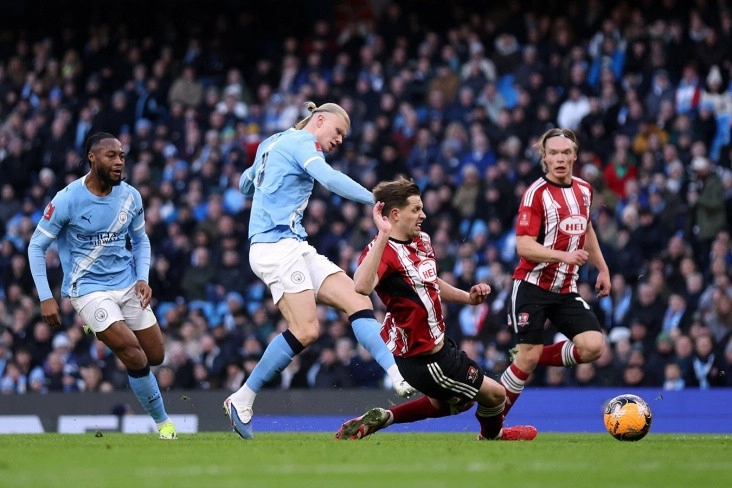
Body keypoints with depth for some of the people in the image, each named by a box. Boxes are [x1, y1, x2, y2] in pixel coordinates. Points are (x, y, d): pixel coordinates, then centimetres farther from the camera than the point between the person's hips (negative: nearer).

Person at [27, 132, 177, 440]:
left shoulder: (130, 196, -2)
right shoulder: (66, 201, -16)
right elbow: (36, 246, -7)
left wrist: (143, 278, -3)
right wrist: (46, 298, -12)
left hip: (128, 285, 5)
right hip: (89, 289, -5)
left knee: (155, 357, 8)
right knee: (135, 358, -19)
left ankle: (105, 331, 35)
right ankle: (162, 421, -2)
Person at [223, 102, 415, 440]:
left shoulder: (271, 143, 23)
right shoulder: (302, 140, -4)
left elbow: (245, 185, 37)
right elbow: (328, 178, -23)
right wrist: (376, 201, -27)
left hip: (295, 248, 10)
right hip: (278, 245, -10)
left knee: (358, 302, -5)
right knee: (305, 330, -20)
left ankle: (401, 378, -20)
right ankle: (242, 400, -9)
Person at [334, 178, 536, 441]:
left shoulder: (422, 241, 4)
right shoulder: (382, 250, -26)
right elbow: (362, 287, -48)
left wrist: (467, 297, 8)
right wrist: (383, 235, -49)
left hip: (436, 343, 10)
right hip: (420, 356, -10)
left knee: (458, 401, 31)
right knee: (494, 393, 4)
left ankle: (382, 418, 26)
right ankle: (492, 434, 38)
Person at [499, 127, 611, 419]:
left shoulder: (584, 190, 8)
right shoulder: (537, 193, -12)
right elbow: (524, 246, -20)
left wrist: (602, 268, 23)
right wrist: (563, 255, -32)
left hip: (566, 290, 6)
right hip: (533, 287, -6)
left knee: (593, 346, -13)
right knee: (528, 356, -9)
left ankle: (535, 358, 9)